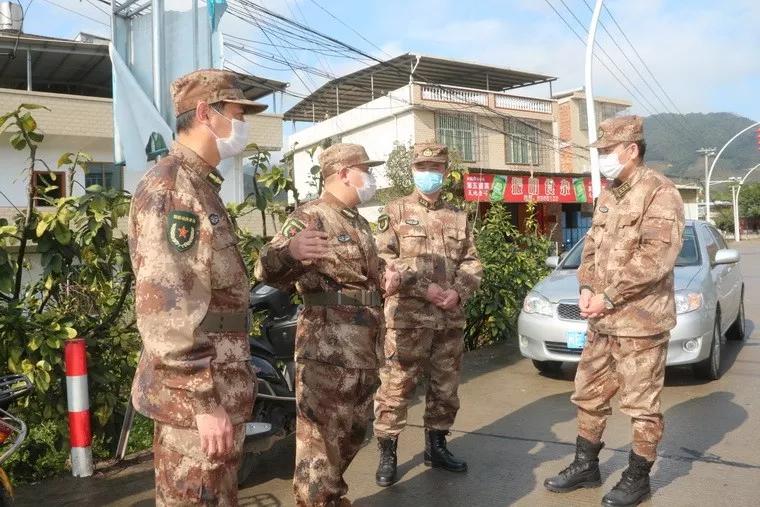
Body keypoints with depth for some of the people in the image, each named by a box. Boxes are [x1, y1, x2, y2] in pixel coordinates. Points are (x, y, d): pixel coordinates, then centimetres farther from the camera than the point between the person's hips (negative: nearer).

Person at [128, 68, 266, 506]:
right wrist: (203, 399, -24)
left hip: (218, 385, 10)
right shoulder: (169, 187, -16)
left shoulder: (202, 187, 16)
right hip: (196, 392, -10)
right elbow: (163, 303, -24)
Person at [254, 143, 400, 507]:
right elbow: (268, 270, -27)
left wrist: (386, 275, 7)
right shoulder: (311, 216, -13)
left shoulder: (359, 223, 17)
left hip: (363, 346, 10)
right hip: (328, 347, -9)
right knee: (322, 435, 0)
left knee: (353, 430, 20)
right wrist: (288, 251, -51)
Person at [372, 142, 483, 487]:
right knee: (396, 386, -3)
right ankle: (387, 453, 11)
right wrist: (423, 288, -16)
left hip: (451, 318, 5)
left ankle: (436, 447, 30)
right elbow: (384, 260, -7)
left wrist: (458, 291, -8)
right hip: (407, 316, -4)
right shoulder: (396, 212, 3)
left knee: (446, 386, 13)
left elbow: (472, 262, 12)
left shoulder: (458, 217, 15)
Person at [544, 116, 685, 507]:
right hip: (602, 321, 8)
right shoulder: (608, 197, 15)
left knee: (641, 404, 5)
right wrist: (586, 289, -1)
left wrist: (608, 298, -18)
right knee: (589, 394, 15)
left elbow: (655, 258, -19)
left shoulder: (659, 192, -10)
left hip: (640, 320, -8)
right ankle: (586, 466, 31)